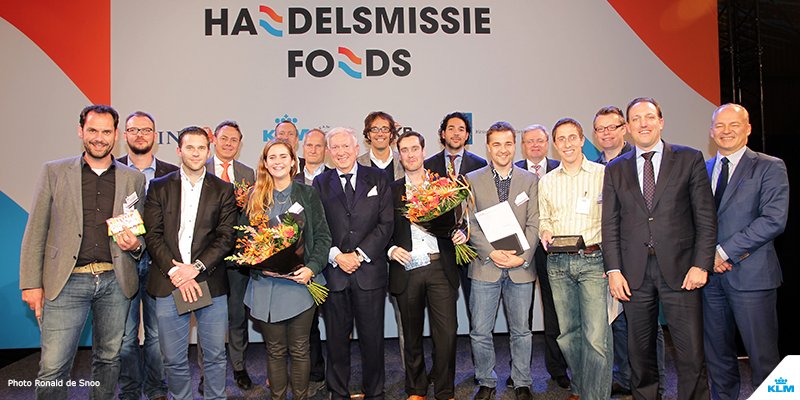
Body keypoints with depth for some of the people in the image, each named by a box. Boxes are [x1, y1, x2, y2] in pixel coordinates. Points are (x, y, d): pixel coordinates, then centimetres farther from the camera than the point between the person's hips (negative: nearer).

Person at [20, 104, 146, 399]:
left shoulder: (134, 178, 8)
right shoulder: (54, 172, 4)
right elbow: (35, 231, 4)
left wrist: (134, 245, -7)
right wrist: (31, 283, -2)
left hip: (115, 281, 2)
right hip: (66, 282, -1)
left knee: (109, 359, 13)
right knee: (53, 368, -2)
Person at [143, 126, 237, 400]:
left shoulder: (223, 190, 7)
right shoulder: (159, 187, 8)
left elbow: (226, 237, -1)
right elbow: (153, 235, 0)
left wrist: (196, 267, -12)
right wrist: (174, 270, -12)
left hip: (210, 282, 0)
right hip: (169, 283, 1)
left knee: (215, 356, 8)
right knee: (173, 359, 8)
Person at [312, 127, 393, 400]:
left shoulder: (377, 179, 6)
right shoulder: (321, 183, 9)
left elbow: (386, 224, 0)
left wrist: (359, 254, -9)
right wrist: (336, 256, -11)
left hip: (370, 270, 0)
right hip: (333, 272, 1)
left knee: (372, 337, 7)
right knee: (336, 338, 9)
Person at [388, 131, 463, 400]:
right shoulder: (391, 190, 8)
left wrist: (461, 234, -8)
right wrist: (391, 249, -11)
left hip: (440, 268, 0)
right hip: (406, 270, 0)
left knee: (447, 333, -4)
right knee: (412, 335, 11)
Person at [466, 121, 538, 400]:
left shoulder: (529, 180, 8)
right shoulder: (472, 180, 5)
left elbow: (533, 224, 3)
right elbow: (470, 223, -1)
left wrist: (522, 257, -11)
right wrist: (492, 253, -13)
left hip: (521, 268, 1)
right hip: (485, 266, -1)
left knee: (521, 331, 10)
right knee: (480, 333, 4)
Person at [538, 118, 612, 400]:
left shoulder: (603, 174, 1)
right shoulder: (546, 181, 12)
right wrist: (545, 231, -2)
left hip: (593, 261, -3)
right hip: (558, 262, 4)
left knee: (596, 335, -9)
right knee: (567, 332, 12)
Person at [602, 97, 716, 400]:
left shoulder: (689, 159, 6)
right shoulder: (615, 169, 10)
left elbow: (706, 217, 3)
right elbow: (610, 224, 7)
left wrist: (701, 265, -6)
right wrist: (614, 270, -1)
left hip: (680, 269, -1)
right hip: (634, 272, 2)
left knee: (691, 353, -1)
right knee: (640, 351, 9)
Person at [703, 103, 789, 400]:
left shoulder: (770, 167, 0)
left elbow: (774, 220, -12)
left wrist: (725, 251, -14)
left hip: (750, 275, -4)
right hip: (711, 275, 4)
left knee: (763, 357, 2)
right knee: (717, 356, 12)